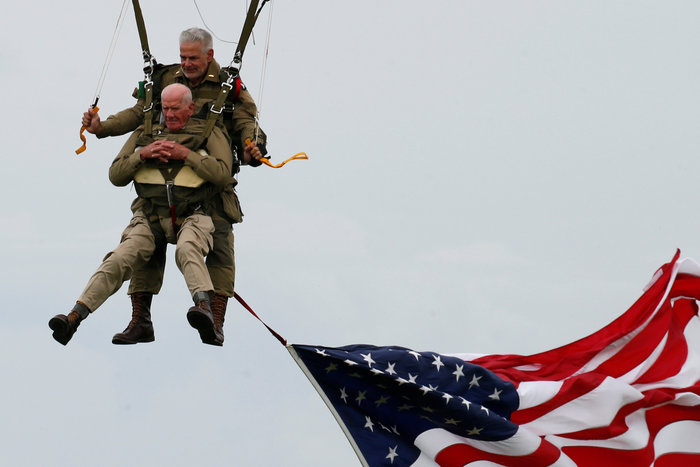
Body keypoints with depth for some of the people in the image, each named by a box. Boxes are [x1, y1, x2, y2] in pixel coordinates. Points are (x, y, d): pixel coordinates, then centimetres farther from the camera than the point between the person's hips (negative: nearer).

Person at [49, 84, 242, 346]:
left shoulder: (209, 135, 10)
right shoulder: (144, 135, 19)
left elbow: (222, 174, -5)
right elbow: (116, 175, 14)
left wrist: (186, 155, -11)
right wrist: (142, 155, -3)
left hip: (191, 217, -2)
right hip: (151, 217, 2)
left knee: (187, 250, -37)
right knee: (120, 258, -22)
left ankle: (204, 307, -58)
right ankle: (74, 317, -33)